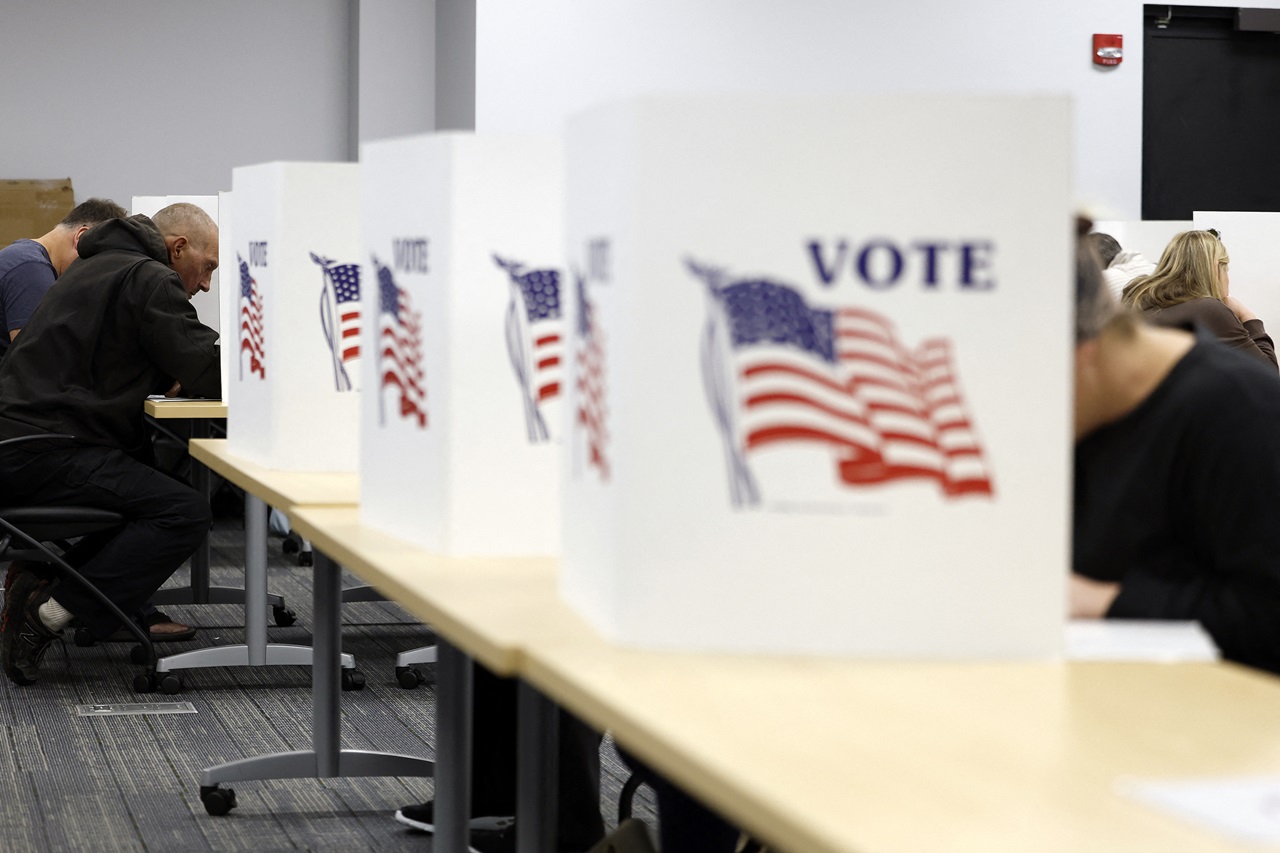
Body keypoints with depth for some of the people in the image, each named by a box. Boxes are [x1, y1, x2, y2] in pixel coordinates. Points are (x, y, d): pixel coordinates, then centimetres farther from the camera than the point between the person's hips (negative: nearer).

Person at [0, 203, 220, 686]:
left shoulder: (99, 267, 26)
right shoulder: (149, 279, -5)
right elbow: (209, 372, -10)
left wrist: (180, 375, 16)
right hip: (46, 452, -10)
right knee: (185, 513, -14)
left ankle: (46, 582, 9)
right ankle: (47, 614, -17)